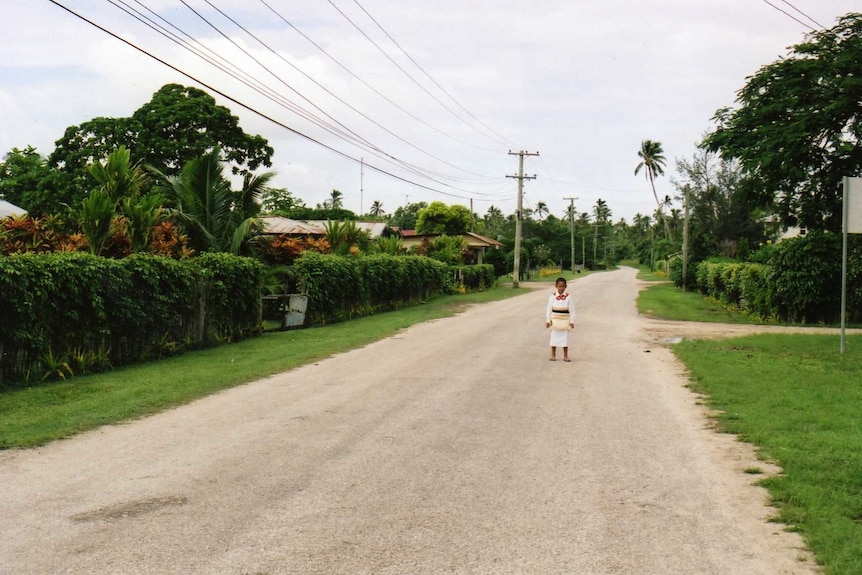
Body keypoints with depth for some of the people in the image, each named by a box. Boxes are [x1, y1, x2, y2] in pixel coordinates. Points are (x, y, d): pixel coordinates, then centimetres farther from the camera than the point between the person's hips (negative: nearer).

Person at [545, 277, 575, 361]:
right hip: (555, 320, 0)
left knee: (565, 338, 5)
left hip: (565, 321, 0)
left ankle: (565, 356, 13)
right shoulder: (552, 296, -5)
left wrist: (572, 321, -3)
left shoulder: (568, 296, -5)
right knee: (554, 337, 6)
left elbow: (572, 310, -1)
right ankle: (553, 355, 15)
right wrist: (548, 320, -2)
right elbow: (549, 309, 0)